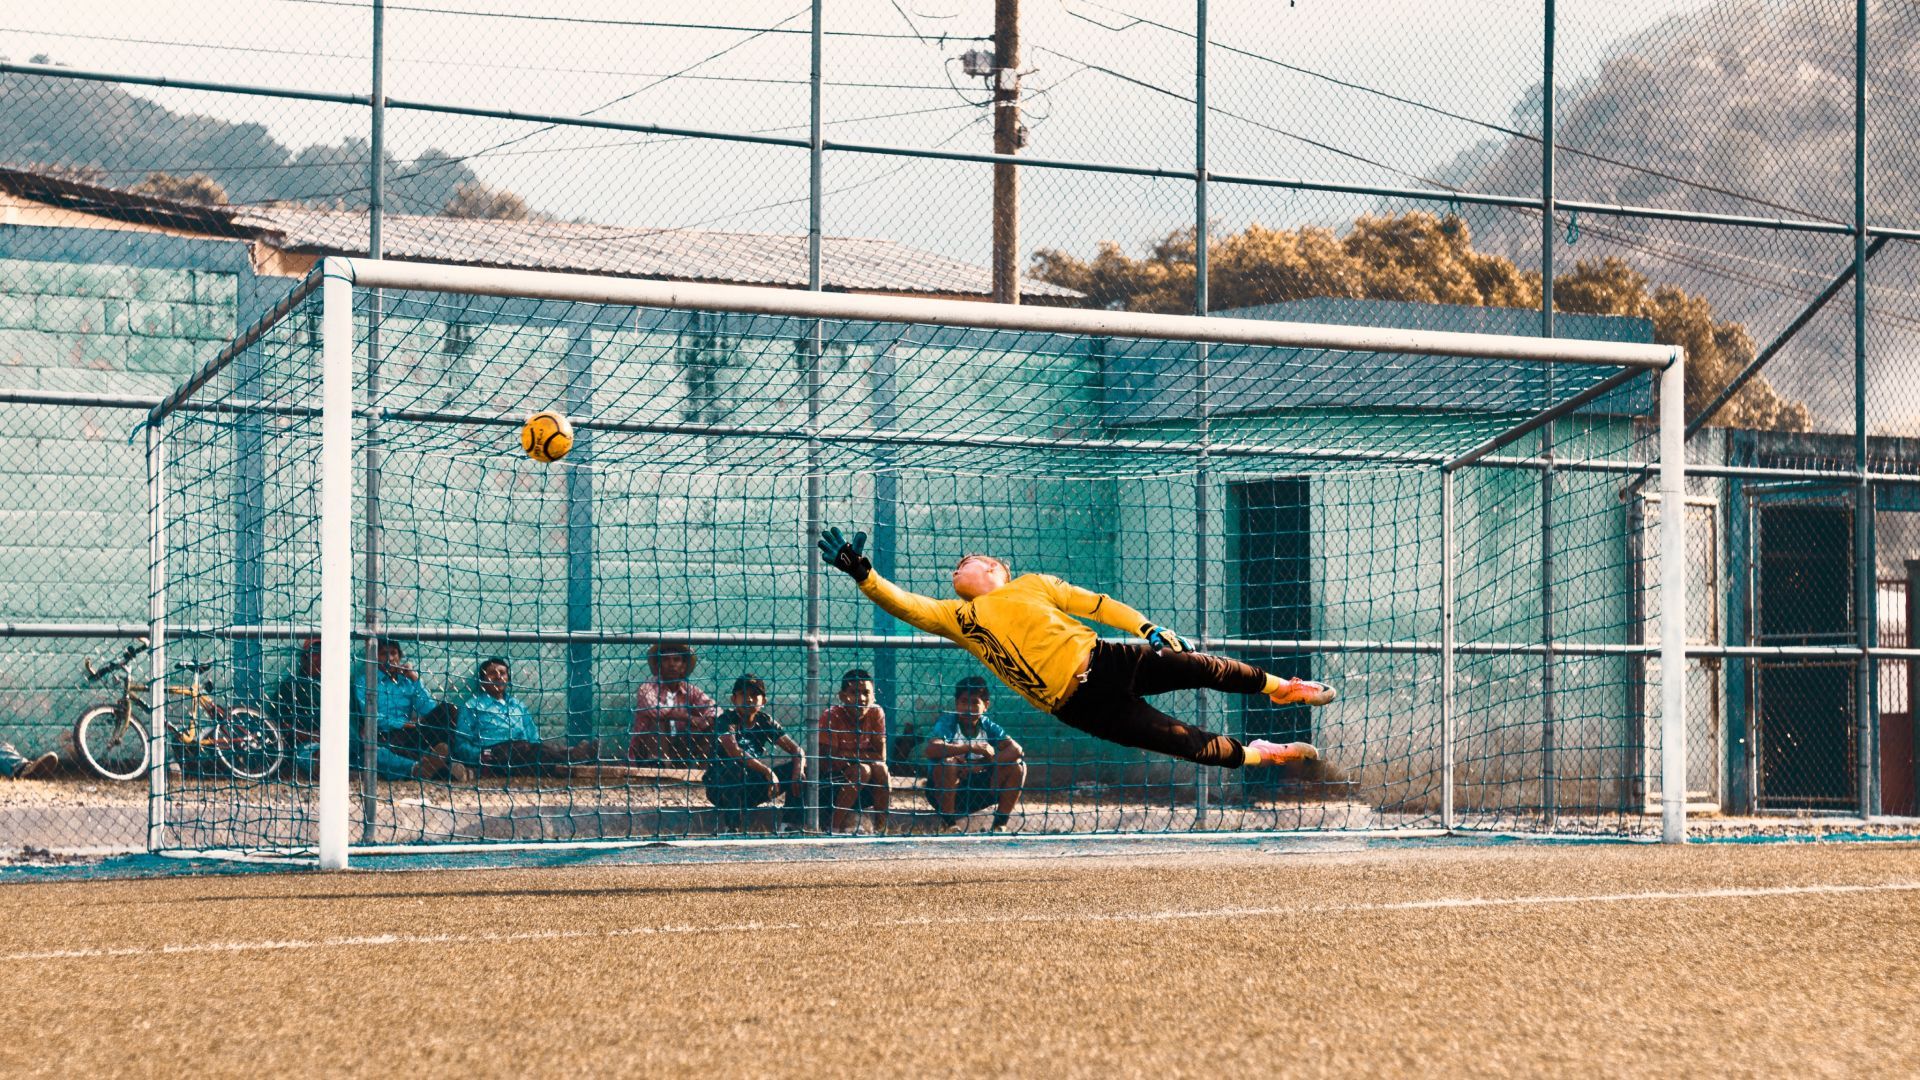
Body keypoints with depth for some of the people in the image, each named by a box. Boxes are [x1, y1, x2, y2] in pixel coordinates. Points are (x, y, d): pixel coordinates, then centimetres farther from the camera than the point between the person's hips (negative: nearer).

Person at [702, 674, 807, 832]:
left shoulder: (764, 722, 4)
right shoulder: (726, 720, -12)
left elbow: (797, 750, 1)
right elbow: (734, 752, -31)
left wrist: (798, 770, -21)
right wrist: (767, 771, -37)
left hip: (752, 787, 6)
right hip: (722, 787, -6)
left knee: (798, 769, -6)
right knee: (737, 768, -39)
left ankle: (791, 825, -11)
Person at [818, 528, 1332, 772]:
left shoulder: (1032, 585, 10)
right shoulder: (958, 618, 5)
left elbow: (1097, 605, 9)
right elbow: (904, 604, -7)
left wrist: (1148, 628, -2)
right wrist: (862, 573, -21)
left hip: (1107, 661, 2)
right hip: (1079, 706, -2)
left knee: (1200, 667, -1)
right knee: (1188, 743, -6)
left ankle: (1278, 687, 26)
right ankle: (1254, 754, 18)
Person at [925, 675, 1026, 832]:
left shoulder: (987, 726, -2)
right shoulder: (947, 722, -15)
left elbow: (1017, 750, -13)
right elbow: (932, 750, -35)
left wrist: (981, 764, -26)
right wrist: (972, 747, -38)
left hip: (977, 792, 4)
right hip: (944, 792, -4)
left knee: (1017, 766, -10)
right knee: (947, 763, -35)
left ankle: (1000, 824, -3)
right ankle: (949, 824, -18)